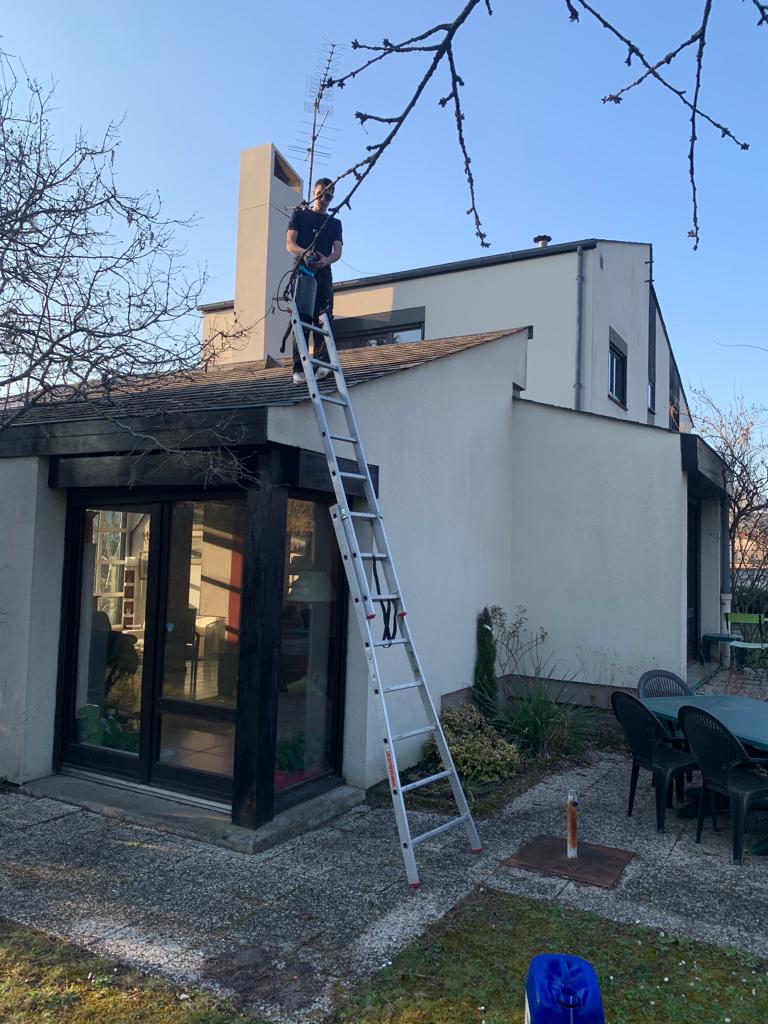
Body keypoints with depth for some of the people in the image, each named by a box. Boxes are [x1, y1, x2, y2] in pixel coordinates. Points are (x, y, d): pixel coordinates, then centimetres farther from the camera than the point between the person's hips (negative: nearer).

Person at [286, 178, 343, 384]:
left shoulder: (335, 223, 20)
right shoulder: (300, 214, 14)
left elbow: (337, 251, 5)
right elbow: (290, 243, 2)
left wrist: (326, 260, -20)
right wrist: (304, 252, -22)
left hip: (323, 274, 2)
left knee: (323, 319, -12)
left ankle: (322, 364, -22)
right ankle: (299, 370, -13)